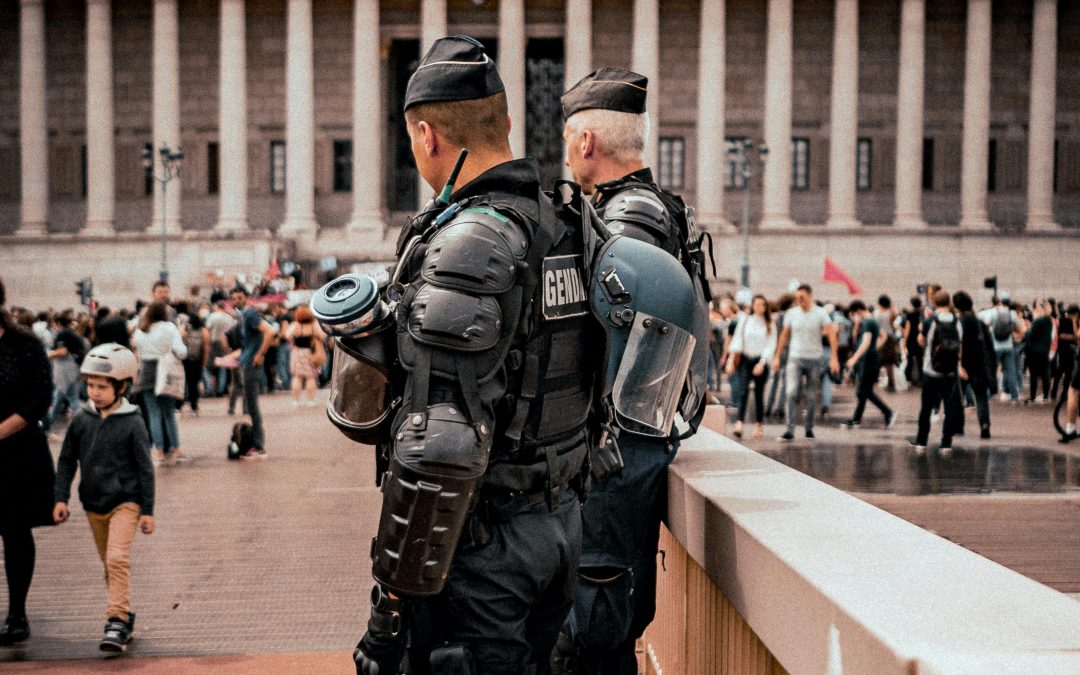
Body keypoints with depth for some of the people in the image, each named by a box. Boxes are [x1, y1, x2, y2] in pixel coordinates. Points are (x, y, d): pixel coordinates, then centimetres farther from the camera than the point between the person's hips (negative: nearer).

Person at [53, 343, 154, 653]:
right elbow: (66, 461, 9)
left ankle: (117, 621, -18)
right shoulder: (81, 420, 0)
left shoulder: (132, 423, -10)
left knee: (118, 558, -19)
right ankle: (124, 615, 26)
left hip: (125, 502, -5)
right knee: (108, 563, 14)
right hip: (93, 503, 5)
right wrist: (61, 498, 2)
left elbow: (145, 469, -6)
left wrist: (148, 510, -6)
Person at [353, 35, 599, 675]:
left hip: (483, 537, -9)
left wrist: (392, 602, -20)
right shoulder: (563, 228, 8)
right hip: (563, 522, 9)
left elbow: (442, 447, -25)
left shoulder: (467, 244, -20)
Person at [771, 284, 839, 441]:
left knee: (811, 396, 6)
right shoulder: (791, 313, 3)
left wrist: (834, 358, -17)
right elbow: (784, 336, 13)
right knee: (792, 393, -13)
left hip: (814, 359, -1)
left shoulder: (820, 314, -3)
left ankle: (809, 429, 19)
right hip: (795, 358, 1)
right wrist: (777, 356, 12)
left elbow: (831, 335, -7)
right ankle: (790, 431, -15)